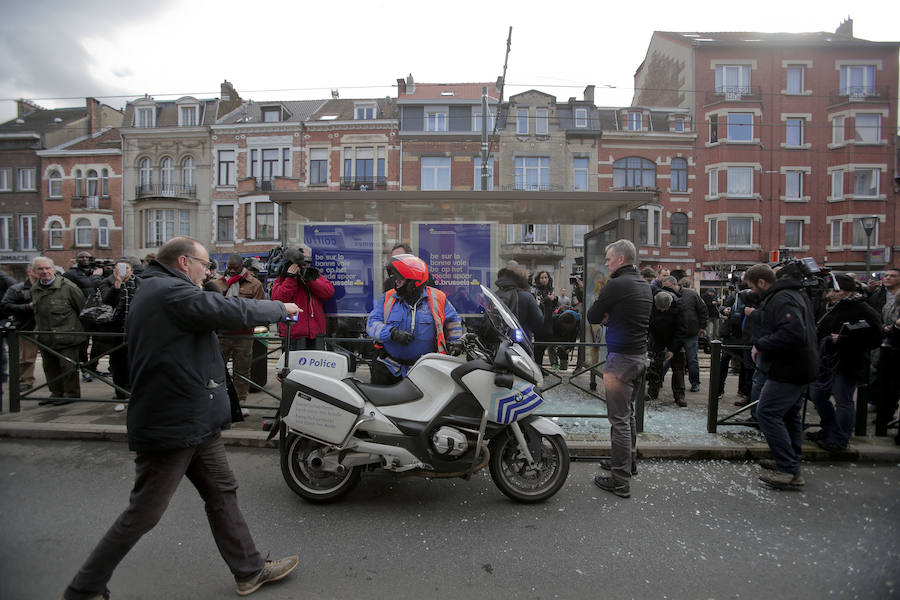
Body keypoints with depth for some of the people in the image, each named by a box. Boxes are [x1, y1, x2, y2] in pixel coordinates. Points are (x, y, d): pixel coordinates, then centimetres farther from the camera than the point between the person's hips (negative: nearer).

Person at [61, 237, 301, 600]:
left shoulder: (153, 291, 15)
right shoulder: (170, 292, -19)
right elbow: (235, 311, -23)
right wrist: (282, 308, -8)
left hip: (195, 421, 11)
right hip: (170, 424, -11)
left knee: (222, 493, 15)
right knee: (143, 514, 7)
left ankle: (250, 570, 27)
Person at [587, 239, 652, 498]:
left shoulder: (616, 285, -16)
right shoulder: (645, 286, 12)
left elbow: (592, 317, -10)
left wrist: (602, 313, 8)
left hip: (621, 359, -9)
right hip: (641, 356, 9)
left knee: (619, 419, -2)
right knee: (628, 413, 22)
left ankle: (620, 481, 5)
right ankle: (629, 461, 37)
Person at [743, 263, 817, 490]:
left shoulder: (782, 299, -21)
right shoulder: (793, 293, 14)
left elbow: (793, 334, -33)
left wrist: (760, 344, -20)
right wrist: (761, 345, 8)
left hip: (787, 371, -11)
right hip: (800, 368, 11)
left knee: (767, 413, -8)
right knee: (790, 415, 19)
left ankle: (790, 471, -4)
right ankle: (791, 464, 31)